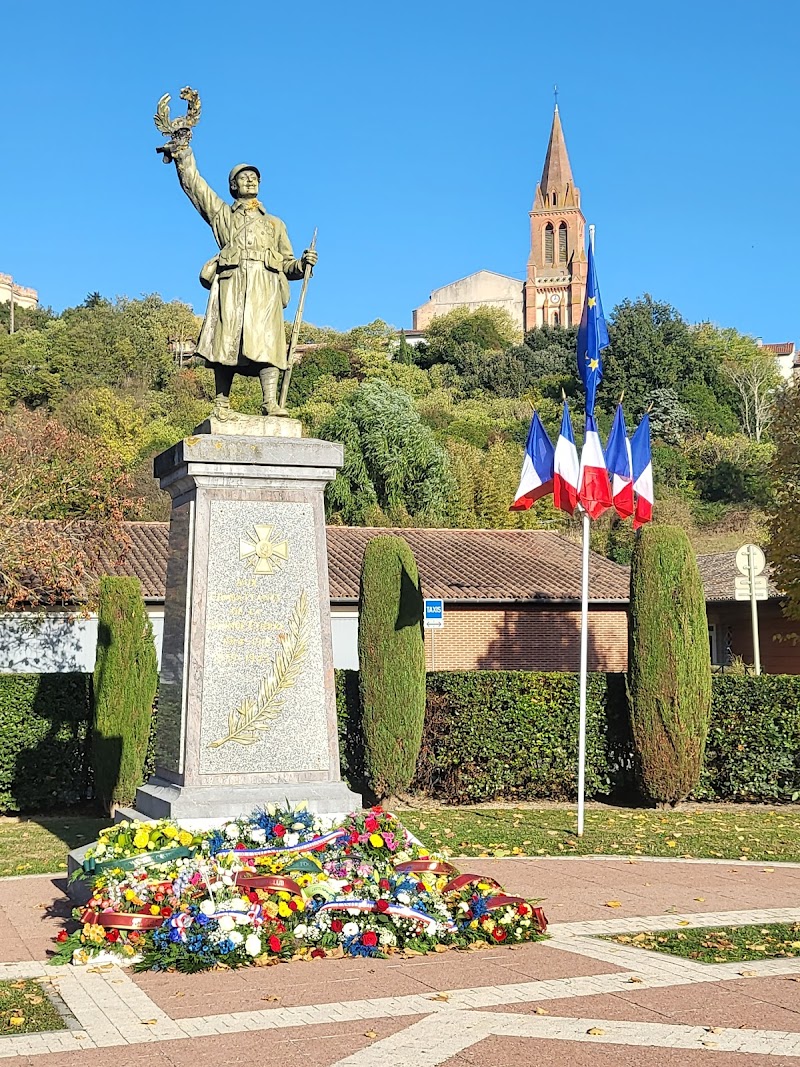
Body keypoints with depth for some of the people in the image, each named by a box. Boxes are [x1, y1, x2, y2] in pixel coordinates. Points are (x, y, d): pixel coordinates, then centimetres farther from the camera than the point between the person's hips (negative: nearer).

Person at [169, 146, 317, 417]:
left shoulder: (274, 223, 31)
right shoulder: (222, 214, 27)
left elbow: (287, 265, 25)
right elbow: (192, 182, 25)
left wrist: (303, 263, 5)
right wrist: (183, 152, 22)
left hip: (266, 285, 1)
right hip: (231, 282, -1)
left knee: (266, 339, -16)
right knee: (227, 340, -14)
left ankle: (270, 402, -28)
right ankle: (222, 402, -16)